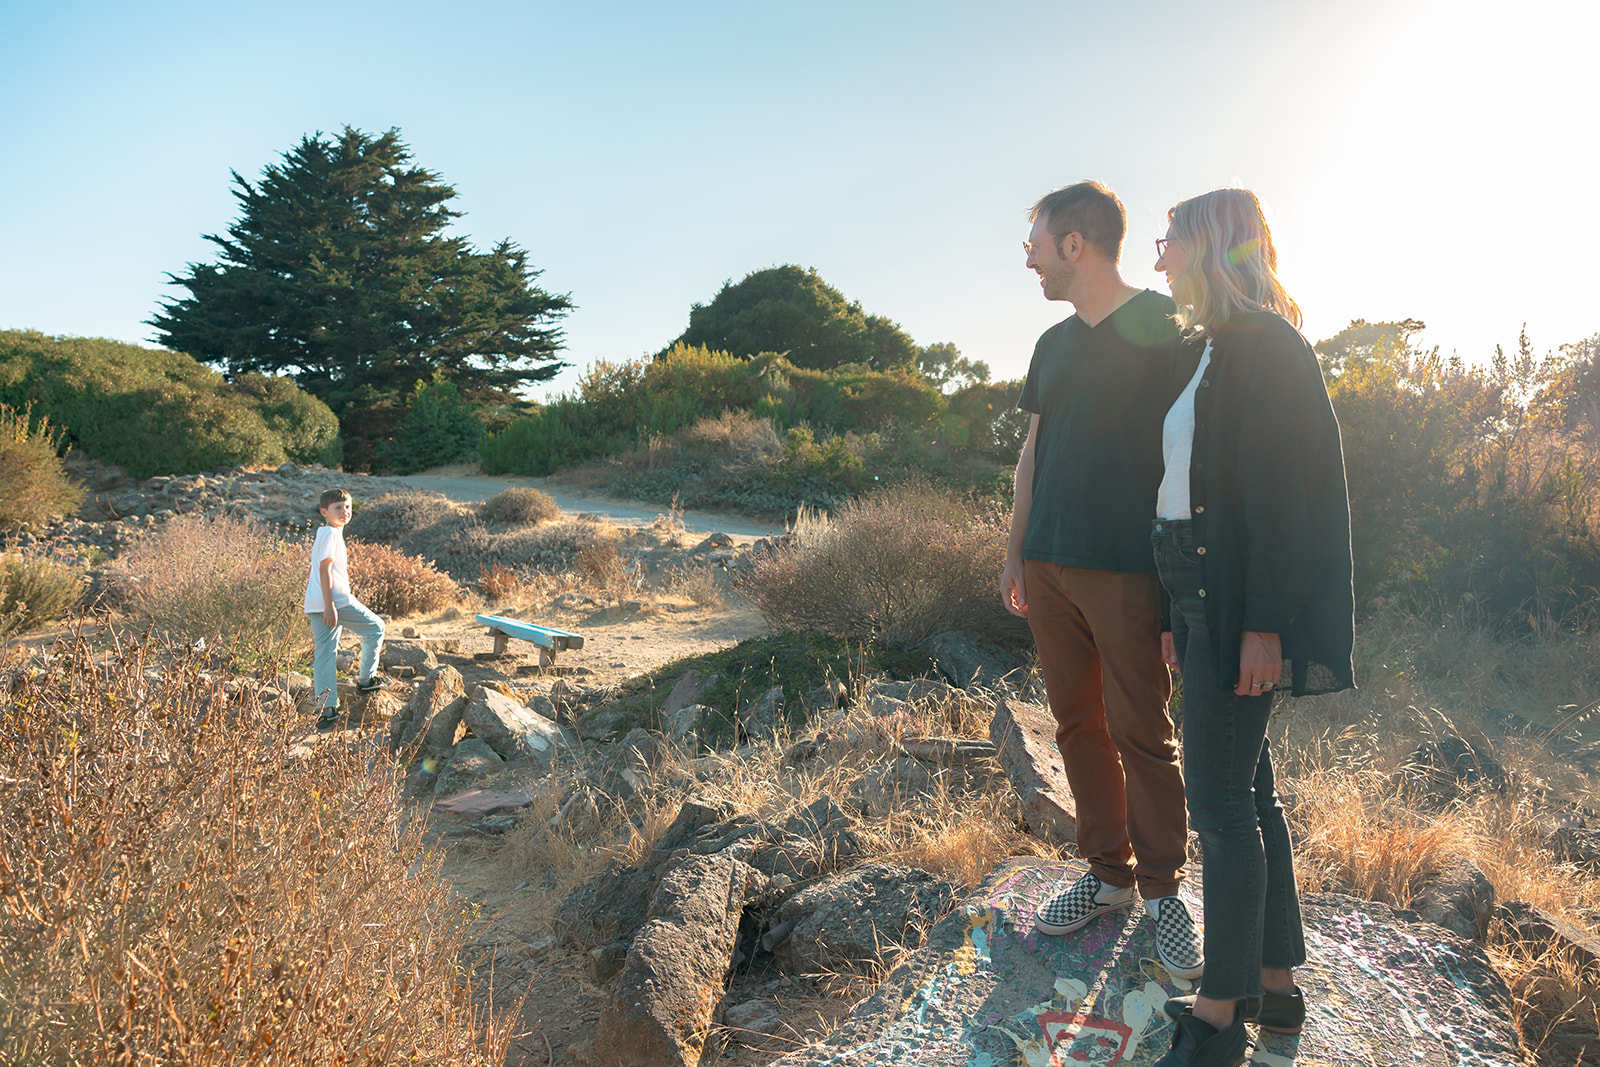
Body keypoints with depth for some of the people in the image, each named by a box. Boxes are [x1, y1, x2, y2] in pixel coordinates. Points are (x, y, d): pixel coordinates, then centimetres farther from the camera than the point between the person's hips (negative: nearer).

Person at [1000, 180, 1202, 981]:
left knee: (1141, 734, 0)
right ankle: (1108, 874, 25)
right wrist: (1015, 553, 16)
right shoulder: (1053, 344, 16)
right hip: (1049, 567, 7)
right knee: (1078, 726, 11)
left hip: (1125, 569, -6)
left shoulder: (1163, 327, -5)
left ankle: (1163, 888, 17)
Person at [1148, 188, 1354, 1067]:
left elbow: (1290, 489, -18)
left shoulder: (1265, 343, -11)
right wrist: (1180, 615, 15)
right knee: (1247, 792, 14)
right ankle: (1275, 984, 27)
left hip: (1241, 598, -9)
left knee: (1219, 803, -3)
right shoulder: (1205, 352, 16)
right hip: (1203, 596, 9)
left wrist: (1264, 623, -21)